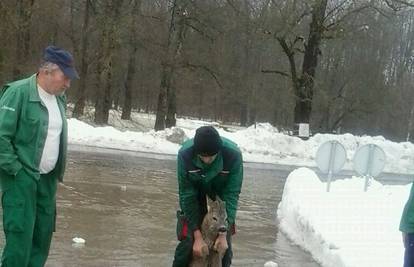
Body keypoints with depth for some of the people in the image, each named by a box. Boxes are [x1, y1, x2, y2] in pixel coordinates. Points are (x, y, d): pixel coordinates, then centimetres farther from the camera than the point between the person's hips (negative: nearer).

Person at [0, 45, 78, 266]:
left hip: (47, 178, 7)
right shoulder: (19, 92, -16)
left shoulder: (59, 97, 8)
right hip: (21, 178, -7)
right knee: (21, 234, -7)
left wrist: (58, 170, 14)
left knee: (44, 232, 11)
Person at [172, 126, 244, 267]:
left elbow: (232, 195, -23)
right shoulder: (185, 154, -31)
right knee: (187, 242, -13)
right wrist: (197, 235, -26)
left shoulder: (233, 155, -31)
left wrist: (223, 234, -26)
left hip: (221, 199, 1)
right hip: (195, 200, -1)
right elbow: (186, 194, -24)